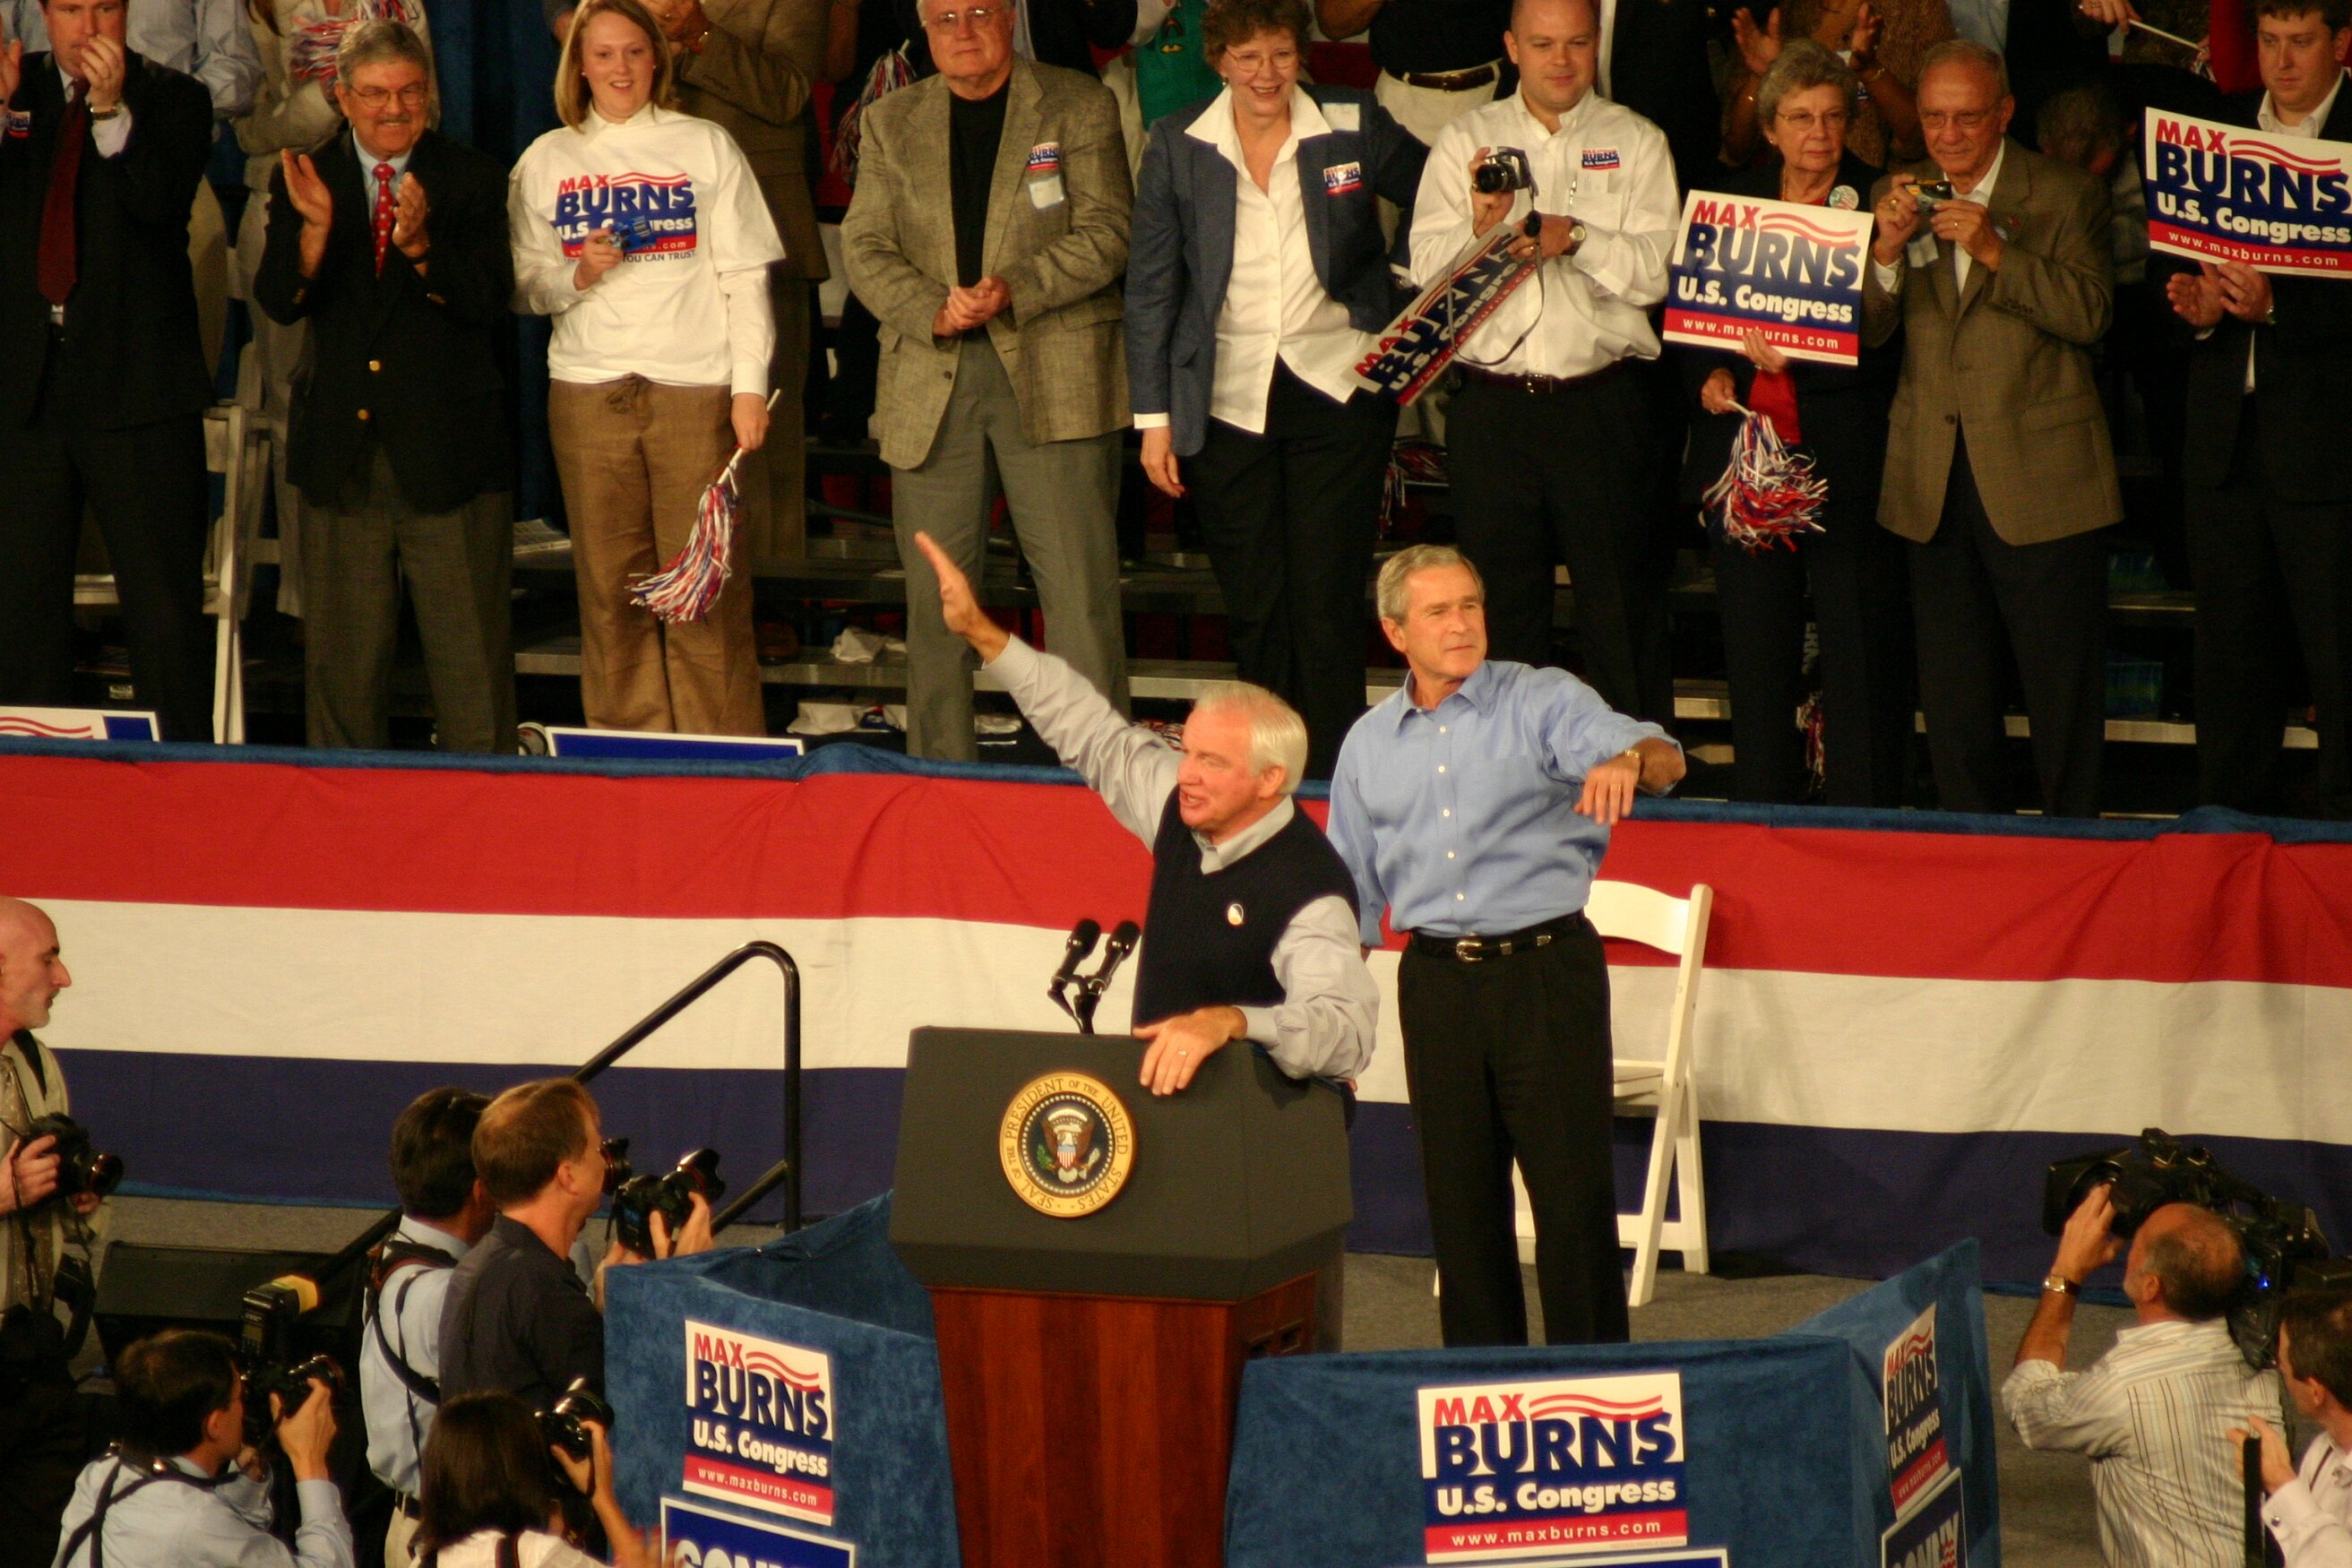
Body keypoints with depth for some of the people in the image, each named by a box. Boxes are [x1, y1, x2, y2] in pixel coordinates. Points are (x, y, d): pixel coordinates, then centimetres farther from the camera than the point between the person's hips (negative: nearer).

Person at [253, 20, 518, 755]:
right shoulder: (304, 180, 6)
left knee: (469, 649, -1)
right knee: (342, 646, 8)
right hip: (341, 450, 2)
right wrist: (313, 228, -24)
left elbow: (489, 299, -11)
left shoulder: (472, 179, 1)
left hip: (446, 442, -2)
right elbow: (278, 301, -5)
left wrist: (420, 247, -28)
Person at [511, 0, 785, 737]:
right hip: (587, 391, 2)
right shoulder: (547, 161, 12)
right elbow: (525, 286, 12)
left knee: (706, 590, -6)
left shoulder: (706, 146, 7)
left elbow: (745, 276, 4)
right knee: (610, 592, 1)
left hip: (694, 389, -2)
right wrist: (577, 276, -9)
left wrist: (750, 385, -5)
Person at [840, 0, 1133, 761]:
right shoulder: (891, 121, 14)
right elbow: (864, 245, 7)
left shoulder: (1079, 107, 5)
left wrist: (1014, 290, -17)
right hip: (930, 383, 3)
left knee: (1080, 593, -7)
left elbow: (1105, 234, -3)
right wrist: (931, 310, -12)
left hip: (1053, 377, -3)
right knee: (934, 597, 5)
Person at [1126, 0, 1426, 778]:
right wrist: (1155, 416, 1)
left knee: (1327, 604, -5)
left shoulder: (1354, 126, -1)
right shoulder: (1179, 146, 2)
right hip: (1227, 405, 1)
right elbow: (1150, 285, 5)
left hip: (1338, 389, -1)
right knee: (1254, 611, 6)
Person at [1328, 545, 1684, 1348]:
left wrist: (1630, 760, -41)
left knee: (1572, 1188, -5)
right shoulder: (1368, 745, 12)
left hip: (1546, 970, -4)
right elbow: (1351, 896, 19)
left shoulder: (1542, 702, -1)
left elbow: (1660, 755, -16)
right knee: (1460, 1197, 6)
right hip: (1436, 978, 4)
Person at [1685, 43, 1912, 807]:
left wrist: (1796, 361, -21)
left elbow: (1886, 342, -8)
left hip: (1846, 457, -4)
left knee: (1860, 650, -4)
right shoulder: (1731, 203, 11)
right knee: (1754, 650, 8)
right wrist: (1711, 373, 1)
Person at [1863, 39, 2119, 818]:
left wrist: (1994, 250, -23)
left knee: (2062, 688, -1)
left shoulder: (2066, 196, -1)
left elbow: (2089, 312, -13)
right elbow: (1864, 329, 4)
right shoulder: (1896, 198, 11)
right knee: (1951, 693, 8)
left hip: (2040, 481, -4)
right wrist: (1886, 250, -14)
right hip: (1936, 485, 4)